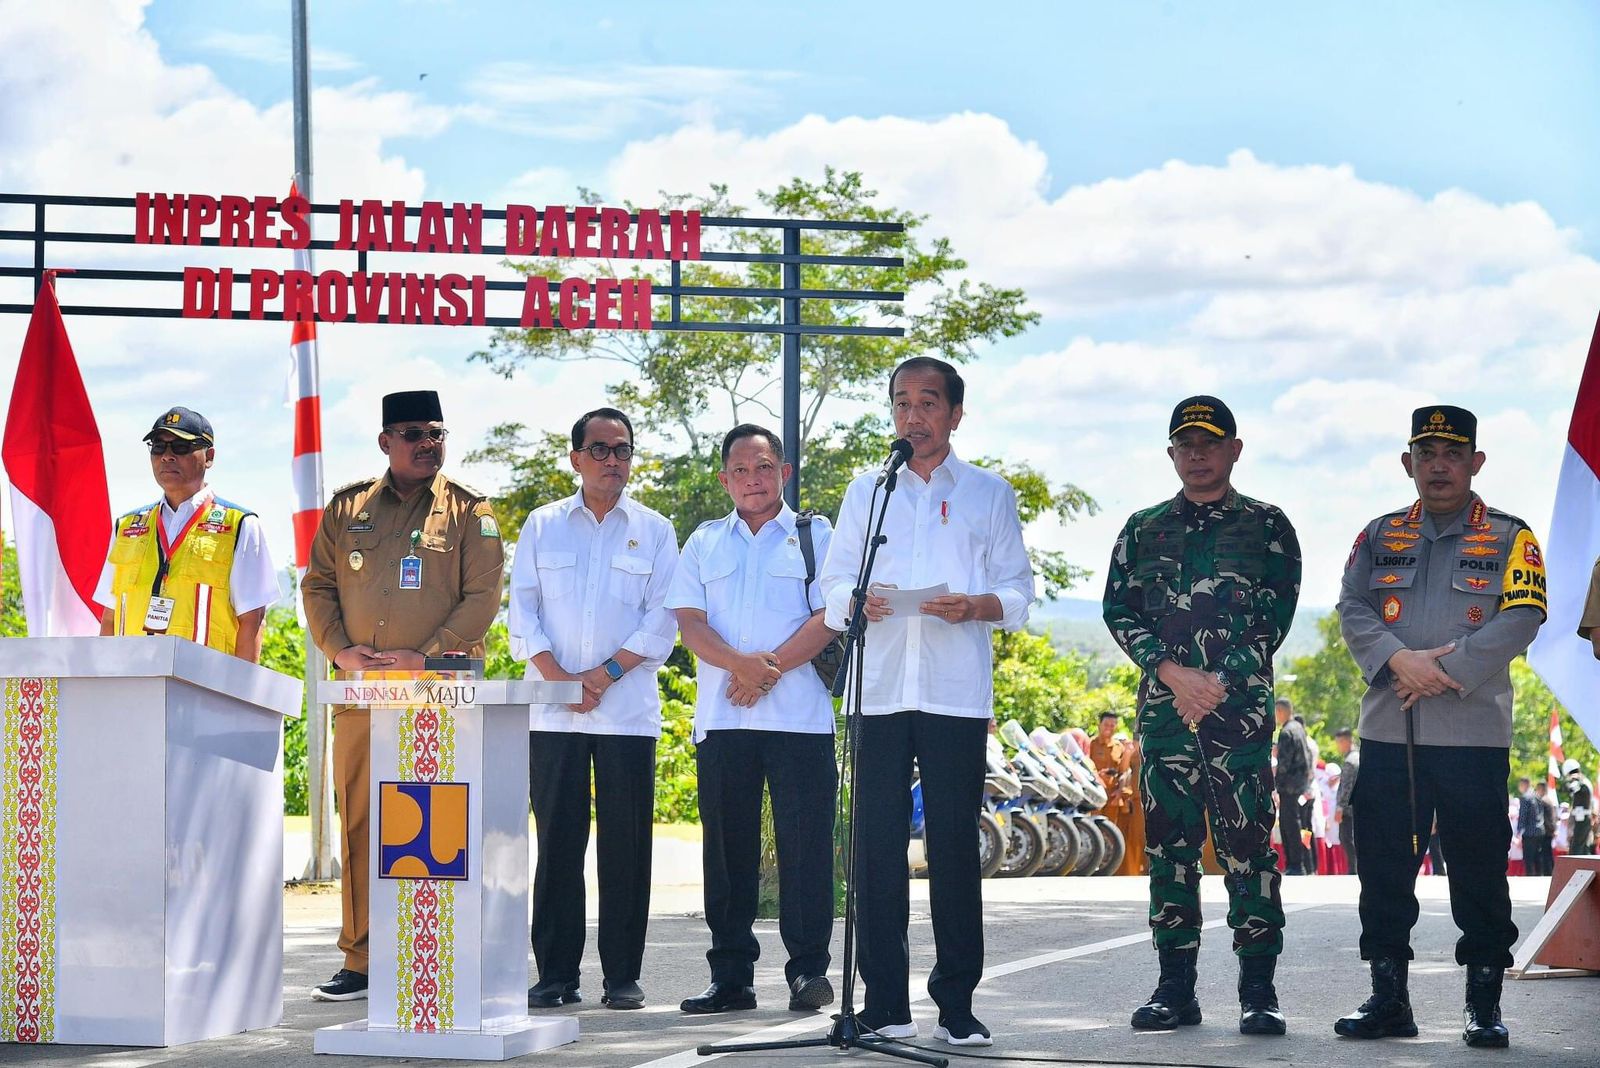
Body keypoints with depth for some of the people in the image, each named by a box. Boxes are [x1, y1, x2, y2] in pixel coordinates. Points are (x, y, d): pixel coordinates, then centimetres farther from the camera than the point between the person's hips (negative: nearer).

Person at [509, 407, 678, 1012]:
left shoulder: (653, 531, 9)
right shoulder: (543, 526, 11)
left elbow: (661, 621, 2)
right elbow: (523, 612, 5)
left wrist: (602, 676, -10)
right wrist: (560, 679, -9)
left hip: (627, 708, -1)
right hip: (552, 711, 1)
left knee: (625, 843, -1)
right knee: (557, 841, 0)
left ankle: (622, 976, 4)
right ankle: (555, 974, 5)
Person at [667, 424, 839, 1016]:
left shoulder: (815, 537, 9)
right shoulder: (705, 543, 17)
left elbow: (830, 616, -3)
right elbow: (690, 623, 6)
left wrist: (772, 667, -14)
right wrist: (741, 663, -13)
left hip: (800, 717, -3)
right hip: (721, 718, 3)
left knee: (804, 844, -5)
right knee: (727, 846, 4)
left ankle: (808, 970, 0)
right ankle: (730, 976, 9)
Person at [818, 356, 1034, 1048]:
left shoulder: (989, 494, 13)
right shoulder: (866, 492, 18)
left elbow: (1018, 592, 8)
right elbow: (832, 586, 14)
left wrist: (974, 606, -13)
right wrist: (858, 601, -9)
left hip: (957, 694, -2)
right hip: (879, 691, 2)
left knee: (955, 847, -3)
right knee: (877, 844, -2)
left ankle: (956, 1004, 1)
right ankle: (885, 1002, 2)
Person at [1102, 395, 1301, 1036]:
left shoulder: (1266, 526, 7)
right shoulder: (1143, 531, 15)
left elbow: (1275, 614, -1)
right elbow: (1119, 611, 7)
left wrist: (1218, 683, -11)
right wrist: (1172, 673, -8)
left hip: (1241, 707, -3)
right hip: (1162, 711, 3)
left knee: (1247, 844, -7)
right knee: (1168, 846, 4)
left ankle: (1258, 991, -5)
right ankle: (1175, 988, 9)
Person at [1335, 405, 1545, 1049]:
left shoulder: (1509, 539, 4)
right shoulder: (1380, 537, 14)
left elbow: (1521, 619, -8)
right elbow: (1352, 609, 4)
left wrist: (1446, 672, -15)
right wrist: (1398, 660, -14)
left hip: (1473, 732, -3)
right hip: (1387, 731, 3)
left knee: (1478, 868, -1)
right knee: (1384, 866, 4)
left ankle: (1484, 1005, 7)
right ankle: (1388, 999, 12)